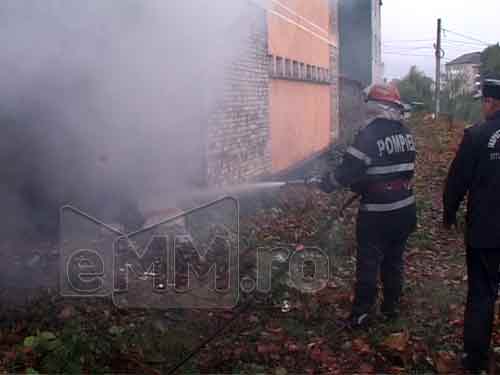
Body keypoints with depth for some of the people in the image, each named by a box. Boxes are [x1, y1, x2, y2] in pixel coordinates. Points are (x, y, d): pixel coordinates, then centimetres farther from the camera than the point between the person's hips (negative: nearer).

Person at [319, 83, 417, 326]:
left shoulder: (369, 135, -18)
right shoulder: (406, 133, 5)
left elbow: (350, 169, -19)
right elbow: (404, 168, 12)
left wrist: (328, 183, -1)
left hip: (376, 214, -6)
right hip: (404, 210, 6)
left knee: (368, 263, 3)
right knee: (394, 259, 18)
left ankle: (362, 312, 10)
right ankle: (392, 306, 29)